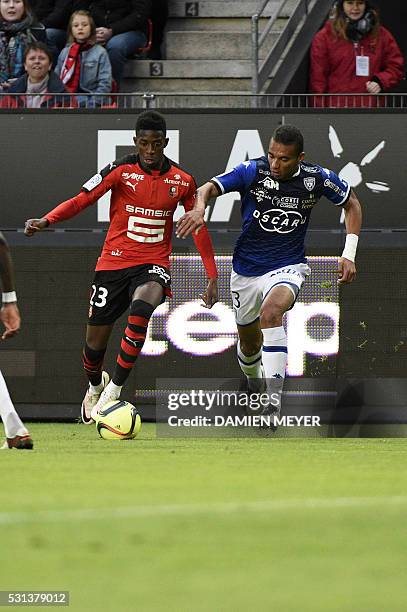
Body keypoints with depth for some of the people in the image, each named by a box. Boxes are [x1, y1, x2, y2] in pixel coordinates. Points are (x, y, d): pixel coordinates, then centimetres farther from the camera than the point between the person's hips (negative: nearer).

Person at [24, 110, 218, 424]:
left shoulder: (182, 181, 1)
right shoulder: (120, 171, -6)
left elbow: (199, 227, 11)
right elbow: (81, 200, -11)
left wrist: (212, 277, 9)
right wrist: (46, 221, -28)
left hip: (153, 264, 0)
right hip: (113, 262, 0)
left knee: (142, 307, -34)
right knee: (96, 342, 5)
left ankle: (114, 389, -25)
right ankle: (95, 385, 43)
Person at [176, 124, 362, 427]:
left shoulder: (317, 178, -11)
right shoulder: (253, 171, -15)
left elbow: (351, 203, 7)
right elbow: (209, 188, -22)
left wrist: (349, 254, -1)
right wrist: (199, 208, -47)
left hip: (288, 267, -2)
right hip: (246, 270, 2)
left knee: (271, 311, -34)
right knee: (249, 345, 16)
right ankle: (253, 382, 53)